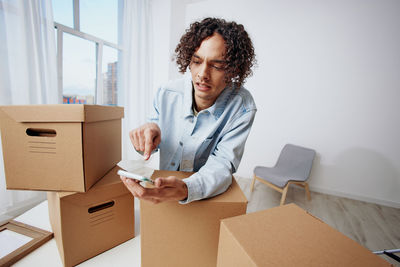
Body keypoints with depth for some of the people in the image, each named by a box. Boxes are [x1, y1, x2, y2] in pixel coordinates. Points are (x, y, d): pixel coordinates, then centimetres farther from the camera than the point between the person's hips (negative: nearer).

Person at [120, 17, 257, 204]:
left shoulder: (242, 106, -18)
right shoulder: (166, 94, -10)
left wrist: (185, 190, -37)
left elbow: (223, 163, -20)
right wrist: (147, 135, -21)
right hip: (163, 186, 1)